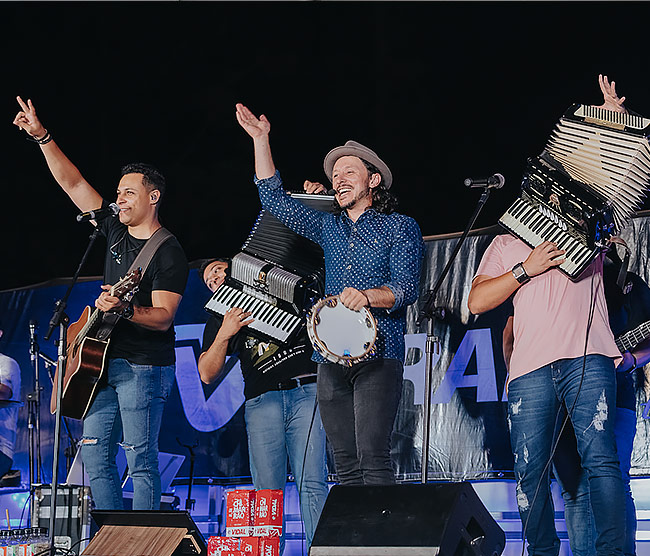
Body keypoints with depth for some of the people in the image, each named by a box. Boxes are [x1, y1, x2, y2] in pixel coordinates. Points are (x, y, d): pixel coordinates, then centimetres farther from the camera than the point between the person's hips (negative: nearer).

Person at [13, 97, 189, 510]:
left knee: (140, 458, -8)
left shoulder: (169, 253, -9)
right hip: (104, 361, 8)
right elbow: (73, 183, 13)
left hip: (144, 367, -8)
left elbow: (163, 317, -16)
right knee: (95, 453, 5)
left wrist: (125, 309, -34)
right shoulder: (117, 232, 12)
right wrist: (42, 137, 6)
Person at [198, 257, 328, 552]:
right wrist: (224, 335, -3)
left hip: (306, 392, -2)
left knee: (312, 484, -13)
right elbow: (207, 375, 9)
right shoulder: (220, 320, 20)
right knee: (267, 490, -8)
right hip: (263, 402, 2)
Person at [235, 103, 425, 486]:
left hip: (378, 356, -5)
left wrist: (367, 297, -24)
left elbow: (406, 289, -5)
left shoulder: (400, 228, 5)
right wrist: (261, 140, 14)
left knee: (373, 458, -16)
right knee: (346, 464, 1)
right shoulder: (329, 228, 20)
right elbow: (274, 200, 19)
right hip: (331, 357, 5)